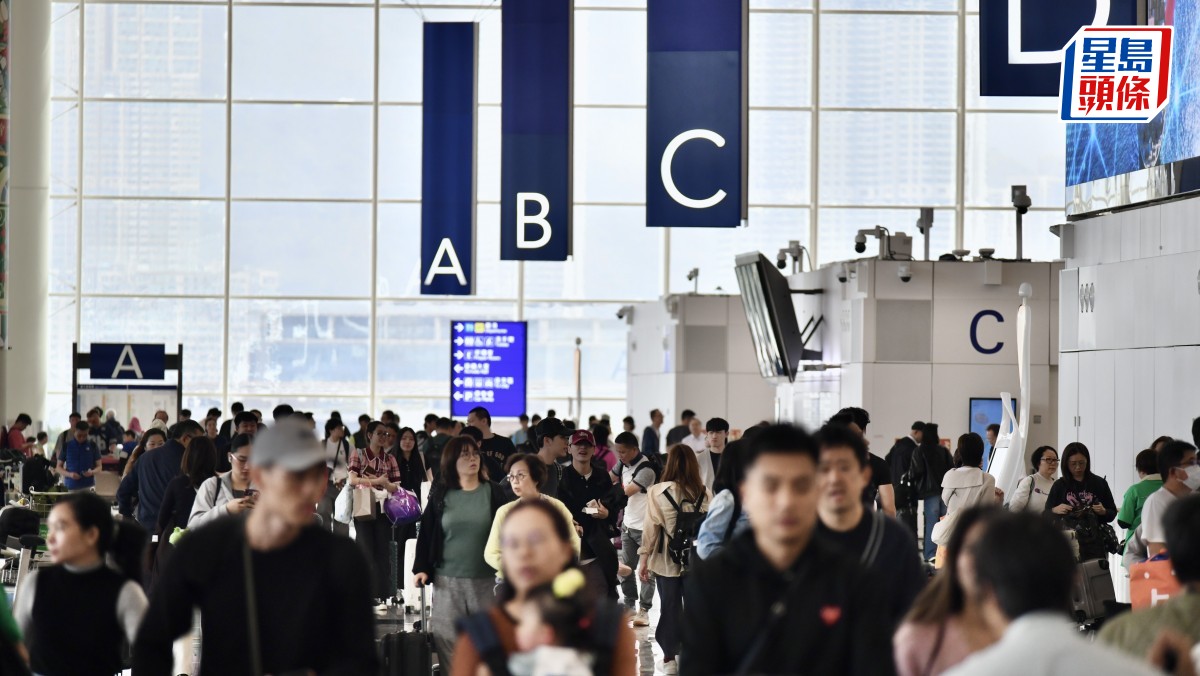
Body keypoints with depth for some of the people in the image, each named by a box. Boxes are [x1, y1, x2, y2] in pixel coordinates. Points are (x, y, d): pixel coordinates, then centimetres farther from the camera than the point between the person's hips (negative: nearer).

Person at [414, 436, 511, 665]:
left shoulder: (493, 493, 3)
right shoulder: (440, 494, 4)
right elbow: (426, 532, 6)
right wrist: (421, 568, -3)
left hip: (486, 580, 0)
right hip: (447, 580, 0)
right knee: (447, 640, -2)